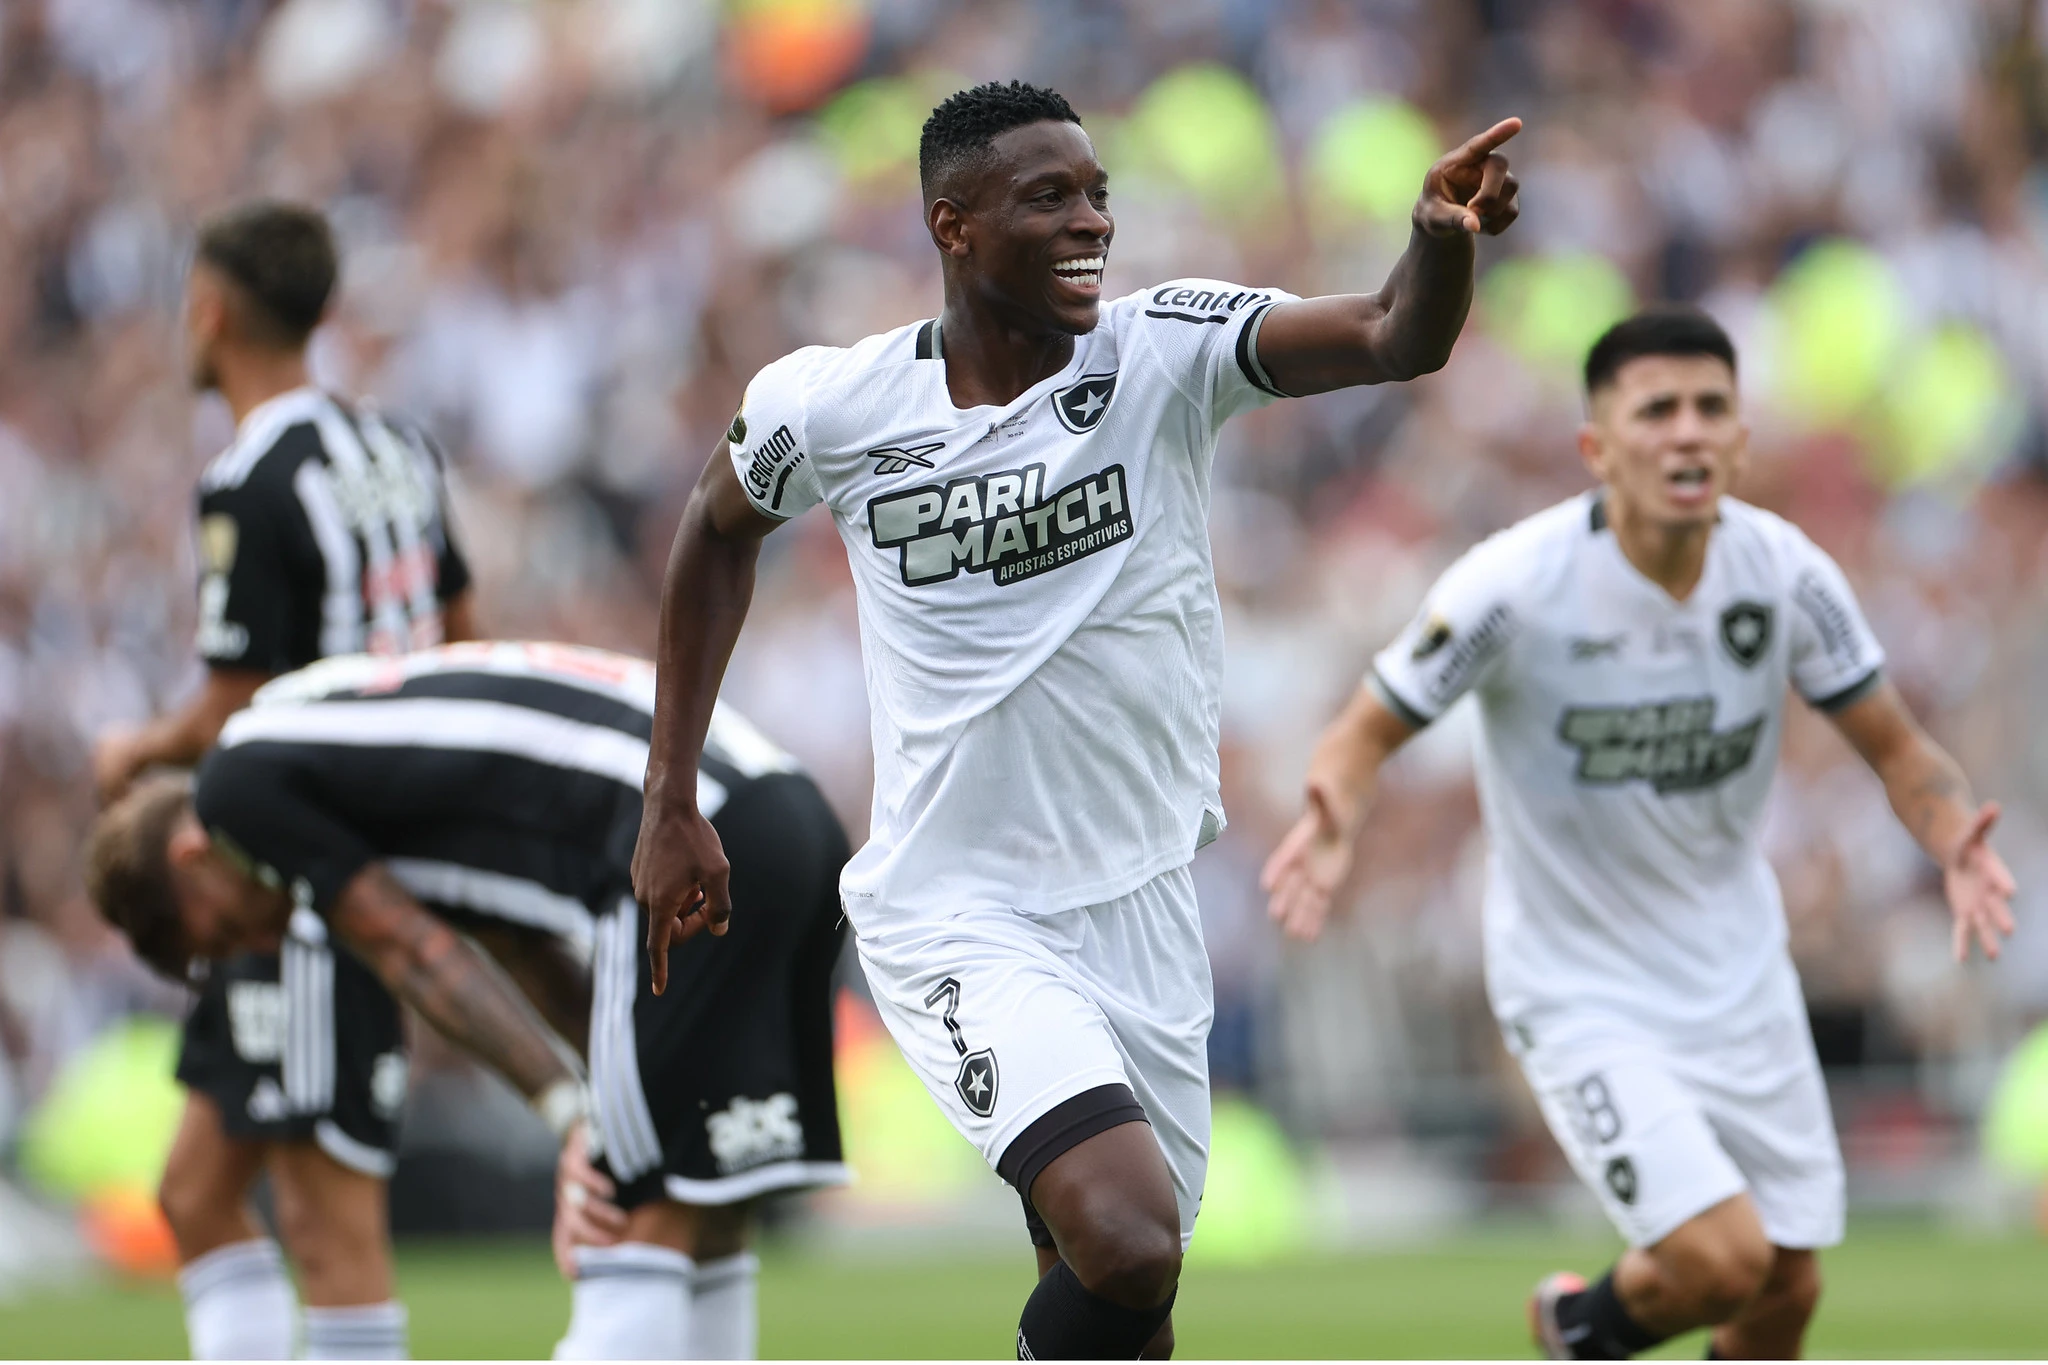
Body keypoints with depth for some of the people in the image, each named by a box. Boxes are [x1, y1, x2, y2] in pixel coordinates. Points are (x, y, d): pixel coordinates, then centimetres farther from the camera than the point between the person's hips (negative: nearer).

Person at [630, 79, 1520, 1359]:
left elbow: (1397, 340, -25)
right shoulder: (831, 406, -8)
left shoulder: (1166, 352, -9)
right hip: (956, 917, -3)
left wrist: (1445, 238, -47)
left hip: (1140, 907, 3)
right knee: (1126, 1243, -25)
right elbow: (721, 531, 13)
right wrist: (671, 804, 13)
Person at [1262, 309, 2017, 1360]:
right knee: (1721, 1260, -19)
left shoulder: (1785, 573, -10)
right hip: (1578, 989, -5)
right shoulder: (1516, 585, -21)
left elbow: (1895, 746, 1)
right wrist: (1331, 826, -33)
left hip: (1740, 975, 5)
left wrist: (1954, 842, -20)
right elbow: (1367, 732, -11)